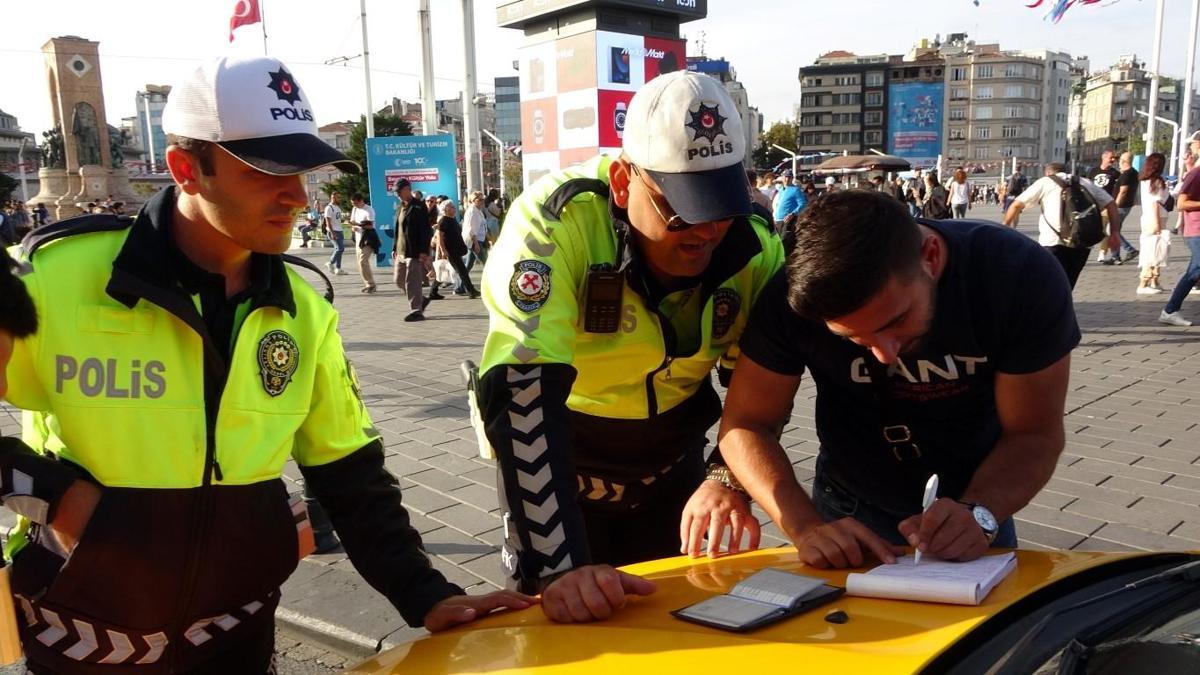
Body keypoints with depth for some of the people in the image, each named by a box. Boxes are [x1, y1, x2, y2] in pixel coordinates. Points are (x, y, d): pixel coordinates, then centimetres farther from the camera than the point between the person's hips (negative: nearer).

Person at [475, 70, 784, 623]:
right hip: (553, 465, -3)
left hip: (673, 465, 4)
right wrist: (559, 567, -42)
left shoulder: (752, 246, -14)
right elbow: (521, 393, -37)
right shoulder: (557, 221, -30)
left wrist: (728, 480, -22)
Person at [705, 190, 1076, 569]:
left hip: (974, 500, 1)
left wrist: (979, 515, -36)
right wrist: (806, 526, -32)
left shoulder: (1021, 276, -25)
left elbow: (1034, 433, -18)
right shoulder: (797, 297, -25)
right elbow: (746, 424, -18)